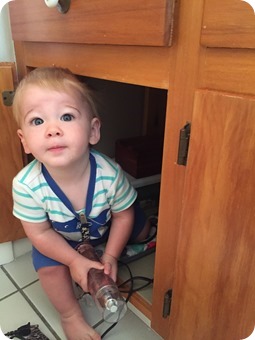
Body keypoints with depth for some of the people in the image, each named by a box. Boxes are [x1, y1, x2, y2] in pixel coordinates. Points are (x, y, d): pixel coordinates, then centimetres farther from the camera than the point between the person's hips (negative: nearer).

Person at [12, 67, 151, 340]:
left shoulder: (109, 174, -38)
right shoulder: (27, 185, -38)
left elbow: (123, 216, -18)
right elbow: (39, 233, -21)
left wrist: (110, 256, -16)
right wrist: (75, 260, -21)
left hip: (105, 228, 2)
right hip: (58, 238, -1)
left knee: (141, 230, 9)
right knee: (49, 267, -17)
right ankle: (70, 315, 15)